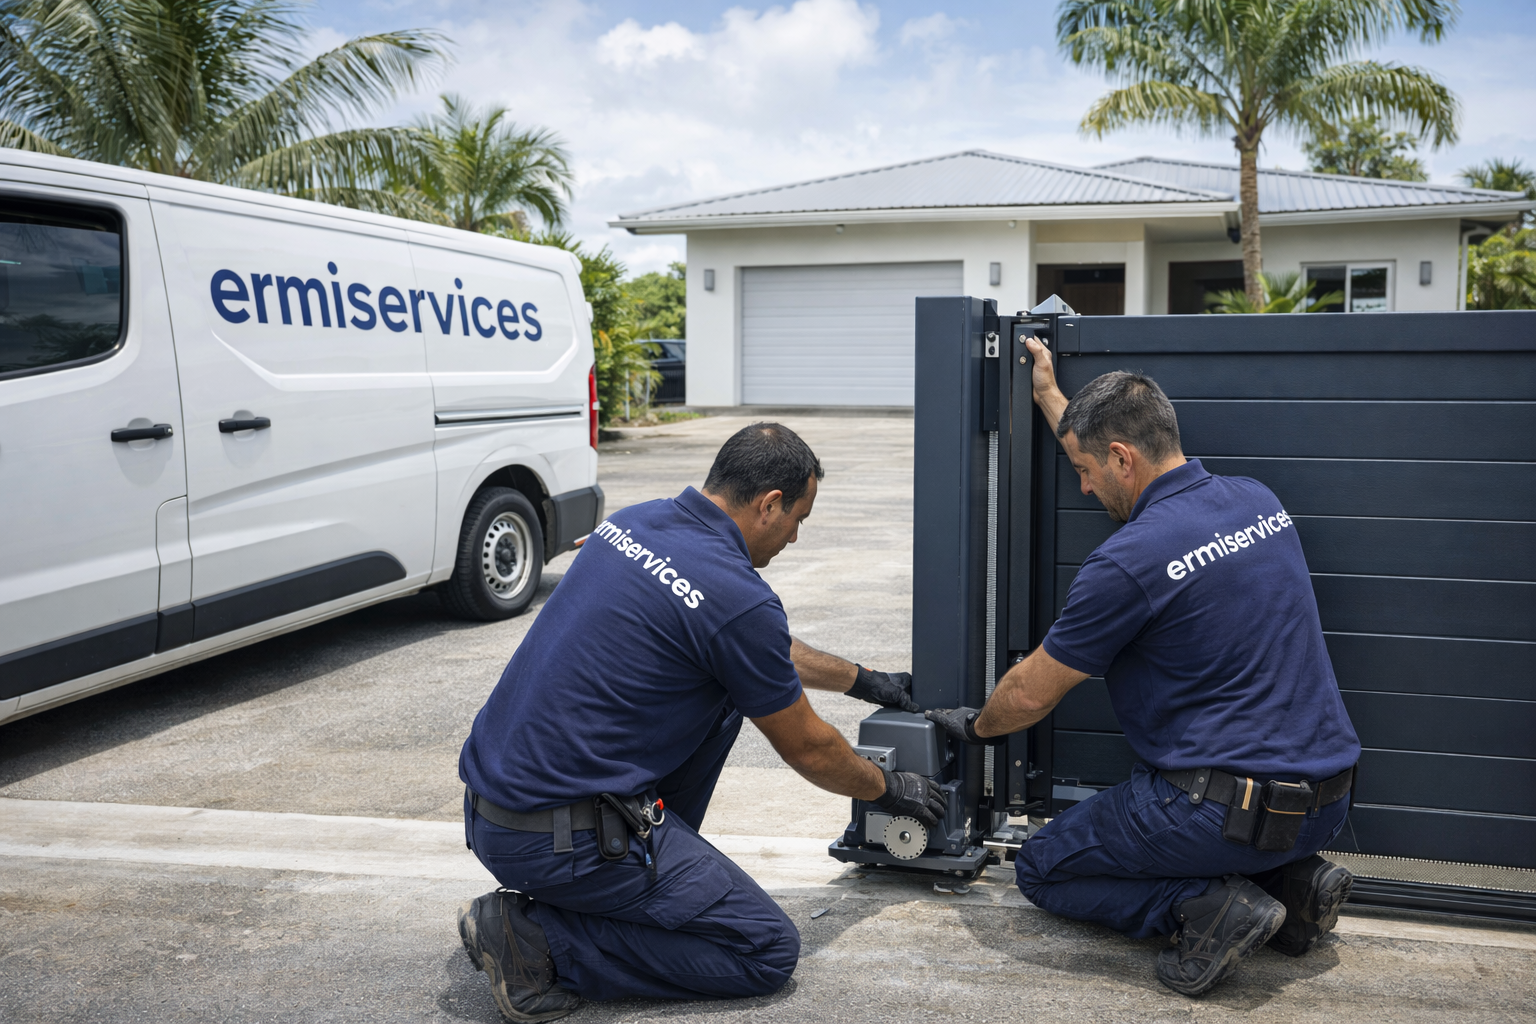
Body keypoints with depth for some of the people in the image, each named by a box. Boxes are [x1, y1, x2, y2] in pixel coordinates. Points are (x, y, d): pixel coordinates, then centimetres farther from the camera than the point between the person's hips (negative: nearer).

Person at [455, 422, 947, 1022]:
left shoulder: (635, 521, 8)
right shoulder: (736, 596, -18)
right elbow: (808, 751, -1)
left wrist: (865, 680, 34)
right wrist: (889, 790, 19)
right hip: (562, 836, -9)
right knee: (768, 951, 1)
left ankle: (656, 880, 19)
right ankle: (540, 939, -5)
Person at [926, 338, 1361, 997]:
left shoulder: (1128, 561, -20)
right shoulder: (1258, 501, 3)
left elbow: (1032, 694, -7)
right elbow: (1138, 487, 24)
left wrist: (978, 725, 15)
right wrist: (1050, 398, 30)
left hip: (1230, 808, -8)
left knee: (1042, 869, 13)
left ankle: (1206, 904, -8)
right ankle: (1290, 877, 12)